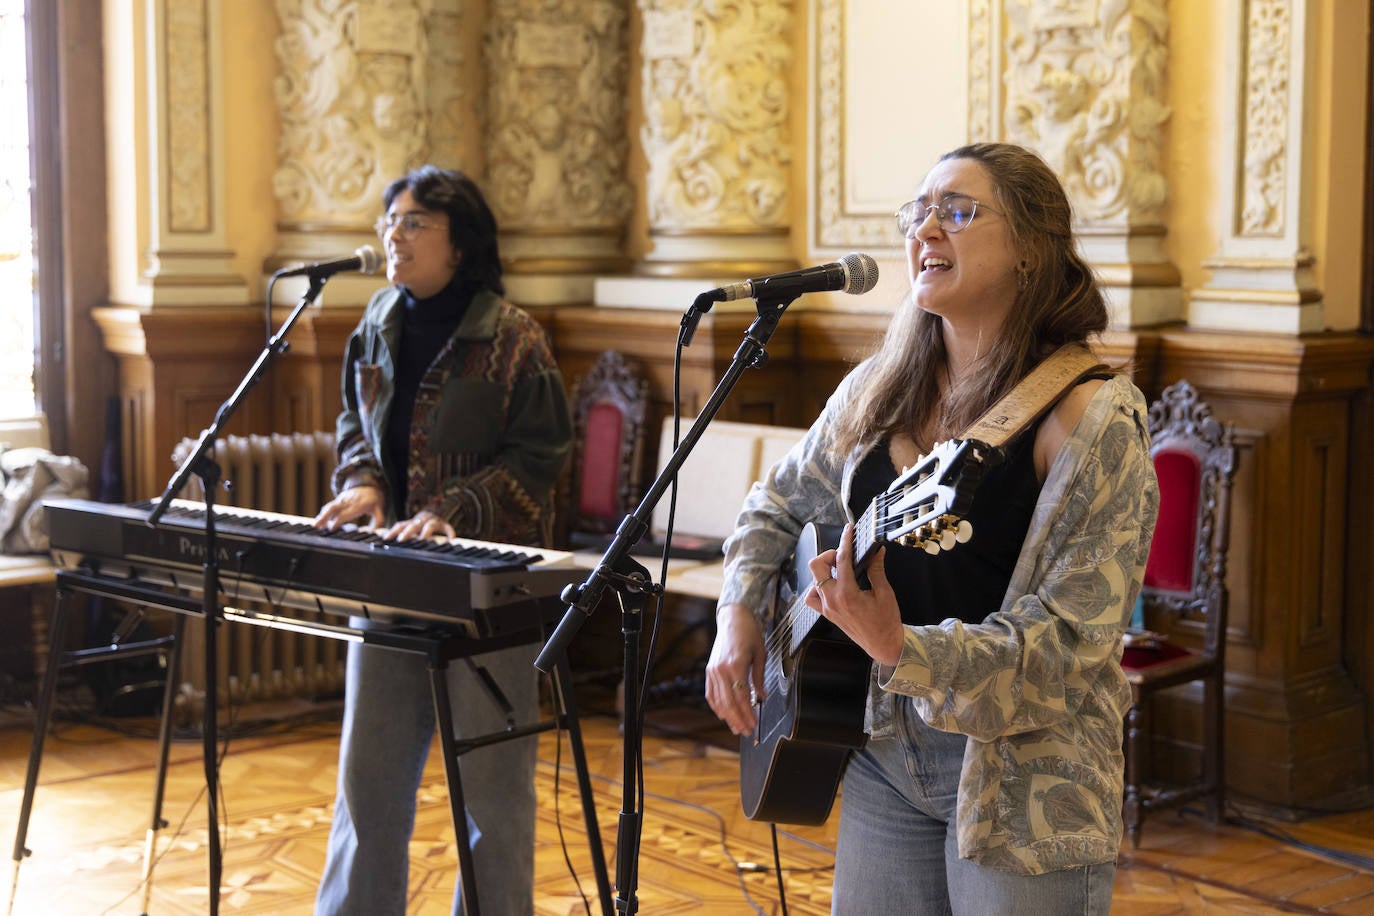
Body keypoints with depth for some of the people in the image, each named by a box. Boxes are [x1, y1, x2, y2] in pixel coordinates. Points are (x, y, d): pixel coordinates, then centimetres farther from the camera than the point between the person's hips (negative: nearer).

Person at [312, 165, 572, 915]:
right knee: (368, 770, 11)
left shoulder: (513, 340, -10)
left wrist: (454, 510, -23)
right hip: (388, 573, 6)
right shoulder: (378, 326, 8)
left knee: (489, 781, 5)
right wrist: (362, 482, -2)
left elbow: (536, 458, -12)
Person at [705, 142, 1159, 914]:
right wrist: (740, 615, 4)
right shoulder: (879, 389, 5)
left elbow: (1072, 637, -22)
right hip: (887, 755, 6)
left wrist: (901, 649, -33)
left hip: (1019, 775, -5)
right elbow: (779, 503, 20)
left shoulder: (1092, 422, -16)